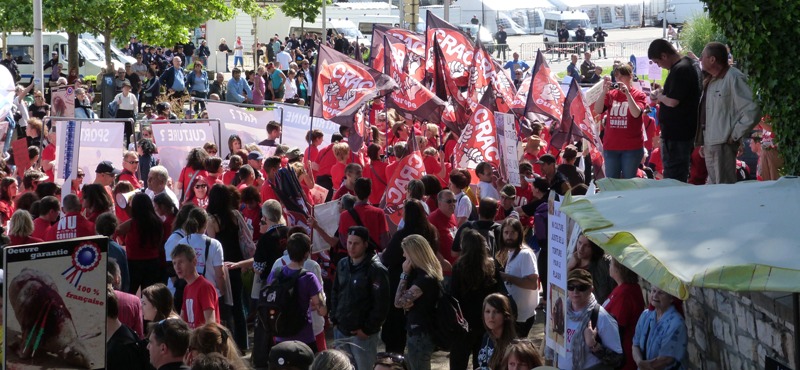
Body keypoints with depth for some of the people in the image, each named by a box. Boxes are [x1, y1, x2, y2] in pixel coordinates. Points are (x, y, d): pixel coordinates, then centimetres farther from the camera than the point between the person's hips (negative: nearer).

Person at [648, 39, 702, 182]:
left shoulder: (679, 70, -19)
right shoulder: (692, 65, 12)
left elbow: (673, 101, -24)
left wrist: (659, 96, -5)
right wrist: (662, 95, 12)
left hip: (675, 134, -10)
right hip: (688, 131, 10)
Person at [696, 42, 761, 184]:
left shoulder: (733, 78, -14)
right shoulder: (710, 81, 15)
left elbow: (752, 112, -19)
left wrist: (735, 135, -15)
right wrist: (702, 143, 16)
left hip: (723, 144, -9)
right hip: (709, 144, 9)